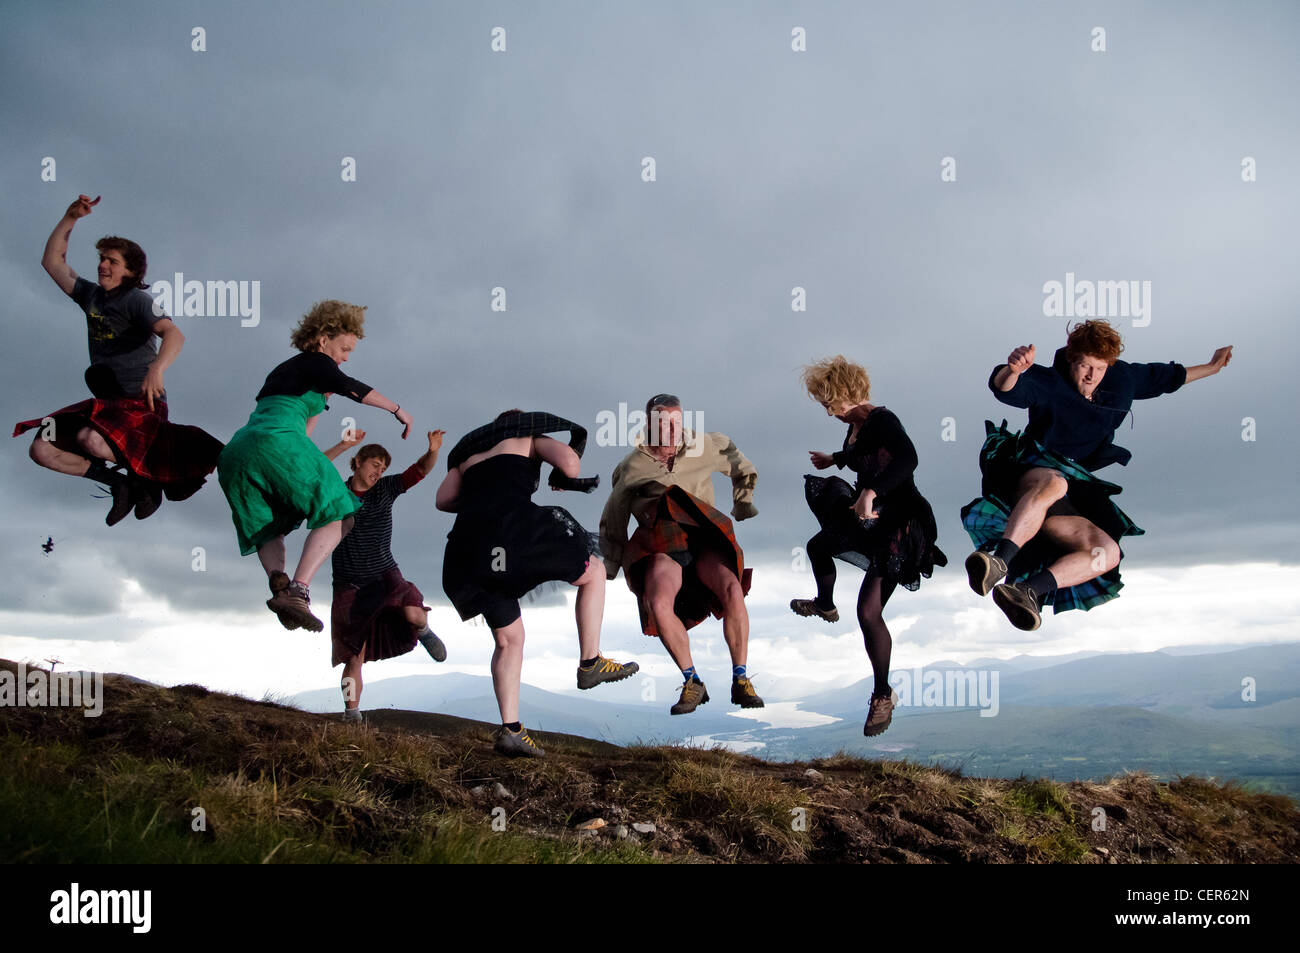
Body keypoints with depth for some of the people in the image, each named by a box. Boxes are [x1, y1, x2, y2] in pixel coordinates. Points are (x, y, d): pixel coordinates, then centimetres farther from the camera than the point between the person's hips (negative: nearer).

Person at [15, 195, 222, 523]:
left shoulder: (136, 300, -12)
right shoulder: (91, 294, 11)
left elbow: (174, 334, -28)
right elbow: (52, 261, 21)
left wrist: (156, 368, -47)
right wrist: (70, 218, 11)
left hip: (140, 403, -8)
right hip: (105, 403, 8)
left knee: (90, 440, -36)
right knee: (41, 449, -1)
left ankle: (150, 473, -7)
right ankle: (120, 484, 8)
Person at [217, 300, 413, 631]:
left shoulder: (282, 370, 33)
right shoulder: (314, 362, 9)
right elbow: (349, 387, -11)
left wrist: (320, 400, 36)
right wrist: (397, 409, -4)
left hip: (235, 453, 8)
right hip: (277, 442, -8)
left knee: (267, 529, 20)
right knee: (334, 516, -3)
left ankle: (277, 579, -13)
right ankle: (297, 591, -23)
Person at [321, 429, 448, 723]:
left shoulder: (385, 489, 4)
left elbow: (421, 470, -5)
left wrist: (433, 451, -26)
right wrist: (343, 445, -29)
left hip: (384, 575, 1)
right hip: (349, 585, -1)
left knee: (412, 613, -28)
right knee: (354, 657, -5)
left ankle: (422, 630, 8)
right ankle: (352, 716, 4)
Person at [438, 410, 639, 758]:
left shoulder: (468, 450, 33)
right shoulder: (531, 438, 20)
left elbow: (443, 499, 17)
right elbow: (569, 462, 0)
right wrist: (562, 481, 22)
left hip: (467, 542, 6)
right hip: (511, 527, -5)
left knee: (509, 639, 16)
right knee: (593, 571, 17)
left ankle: (510, 729, 5)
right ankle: (590, 663, 13)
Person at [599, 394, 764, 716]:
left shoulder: (701, 447, 7)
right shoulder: (632, 467, 5)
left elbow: (728, 449, 30)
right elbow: (612, 523, 16)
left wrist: (743, 497, 38)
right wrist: (610, 570, 18)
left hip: (703, 538, 1)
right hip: (661, 546, -1)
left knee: (732, 590, -30)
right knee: (658, 604, -32)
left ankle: (741, 681, -16)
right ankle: (692, 683, -14)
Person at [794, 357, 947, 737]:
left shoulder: (881, 420, -22)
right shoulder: (856, 426, 6)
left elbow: (907, 457, -41)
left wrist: (870, 492, -51)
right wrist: (834, 459, 47)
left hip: (897, 524, -10)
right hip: (868, 517, 10)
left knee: (868, 612, -16)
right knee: (818, 546, 32)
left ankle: (883, 695, 0)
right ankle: (825, 605, 61)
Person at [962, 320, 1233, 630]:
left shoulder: (1121, 379, 18)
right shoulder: (1046, 384, -1)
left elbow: (1165, 376, 36)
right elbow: (1005, 389, -21)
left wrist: (1212, 367, 44)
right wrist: (1013, 370, -45)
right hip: (1029, 475, -5)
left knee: (1109, 552, -25)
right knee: (1054, 483, -44)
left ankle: (1027, 590, -45)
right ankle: (998, 562, -61)